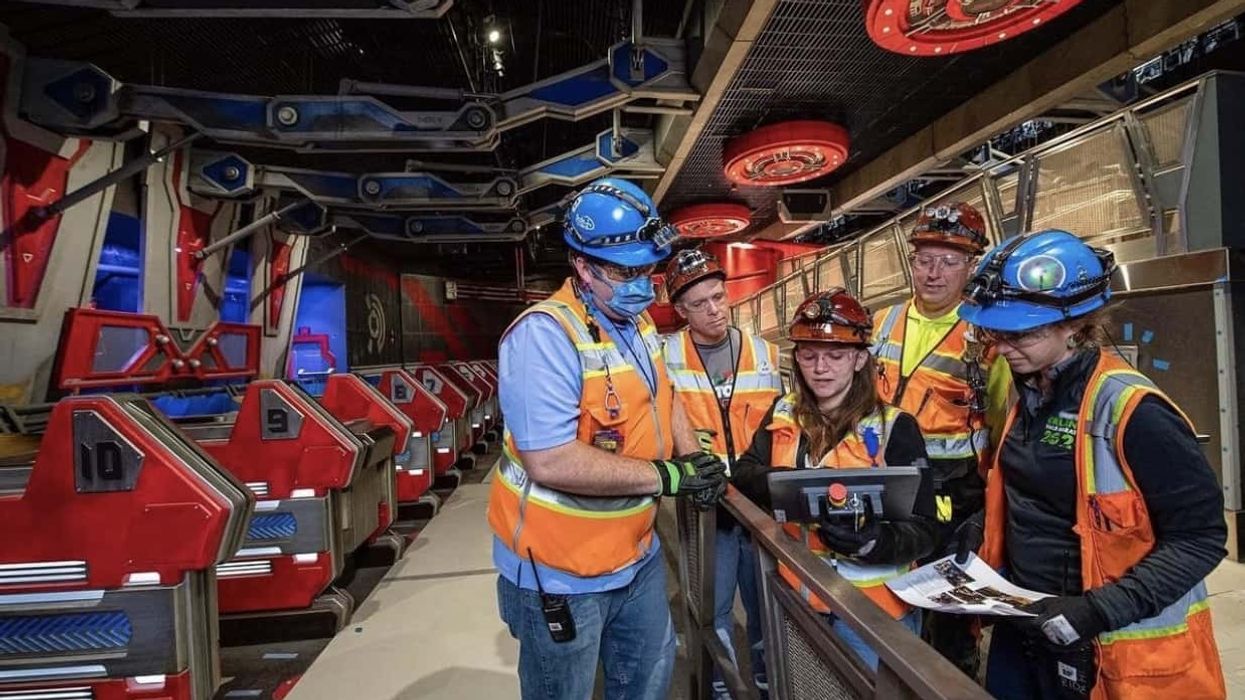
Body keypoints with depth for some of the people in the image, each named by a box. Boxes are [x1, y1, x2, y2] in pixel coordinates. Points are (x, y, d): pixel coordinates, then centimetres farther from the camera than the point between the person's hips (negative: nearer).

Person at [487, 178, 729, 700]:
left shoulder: (638, 323, 3)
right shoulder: (545, 334, -26)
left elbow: (662, 398, 17)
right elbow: (552, 462, -33)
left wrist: (695, 458, -1)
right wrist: (667, 476, -26)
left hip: (636, 553, 8)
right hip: (561, 570, -8)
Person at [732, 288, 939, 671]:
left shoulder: (894, 427, -12)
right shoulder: (784, 414, 1)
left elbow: (923, 530, -12)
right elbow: (743, 473, -4)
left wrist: (870, 542, -33)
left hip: (872, 609, -4)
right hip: (798, 597, 4)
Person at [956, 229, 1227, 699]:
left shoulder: (1131, 410, -20)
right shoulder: (1031, 395, 3)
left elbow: (1199, 537, -18)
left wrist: (1098, 611, -25)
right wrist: (976, 533, 2)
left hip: (1112, 653, -7)